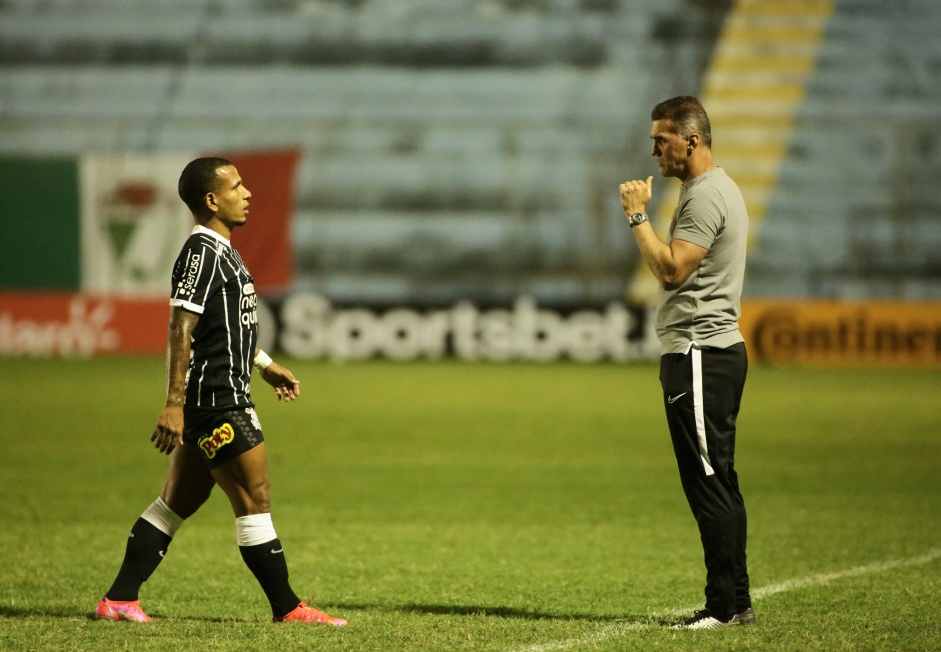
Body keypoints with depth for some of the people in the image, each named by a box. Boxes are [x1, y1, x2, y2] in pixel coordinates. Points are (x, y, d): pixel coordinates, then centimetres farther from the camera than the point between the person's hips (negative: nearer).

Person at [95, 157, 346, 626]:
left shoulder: (220, 251, 17)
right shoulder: (201, 253, -15)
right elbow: (181, 329, -20)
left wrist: (266, 366, 34)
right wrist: (174, 404, -24)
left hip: (221, 401, 10)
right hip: (217, 401, -10)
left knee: (176, 503, 10)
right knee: (254, 499, -4)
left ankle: (119, 599, 11)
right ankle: (287, 608, 2)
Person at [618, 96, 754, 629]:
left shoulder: (706, 196, -15)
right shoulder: (721, 189, 19)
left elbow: (671, 269, -24)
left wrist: (638, 214, -17)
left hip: (700, 354, -11)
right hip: (718, 347, 11)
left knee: (708, 483, -10)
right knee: (719, 483, 12)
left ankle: (724, 605, -10)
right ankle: (737, 601, 15)